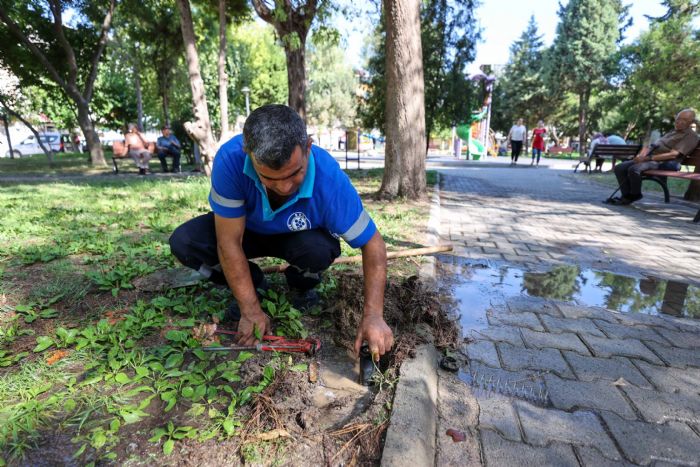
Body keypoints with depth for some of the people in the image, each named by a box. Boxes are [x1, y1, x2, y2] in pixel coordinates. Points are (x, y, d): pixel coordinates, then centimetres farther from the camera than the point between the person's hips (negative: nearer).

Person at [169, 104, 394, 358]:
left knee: (319, 250, -35)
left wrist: (373, 316, -37)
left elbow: (372, 243, -28)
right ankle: (253, 283, 6)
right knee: (183, 242, -20)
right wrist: (250, 310, -25)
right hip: (248, 230, 2)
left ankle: (301, 288, 3)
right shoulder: (230, 158, -34)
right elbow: (229, 241, -28)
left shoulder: (330, 180, -36)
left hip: (300, 237, -1)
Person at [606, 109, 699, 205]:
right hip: (649, 159, 9)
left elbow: (673, 154, -16)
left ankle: (635, 195, -15)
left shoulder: (691, 136, -1)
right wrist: (641, 155, 0)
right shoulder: (672, 131, 27)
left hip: (664, 163, -9)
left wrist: (647, 158, -23)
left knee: (634, 169, -35)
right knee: (619, 168, -11)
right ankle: (627, 195, -11)